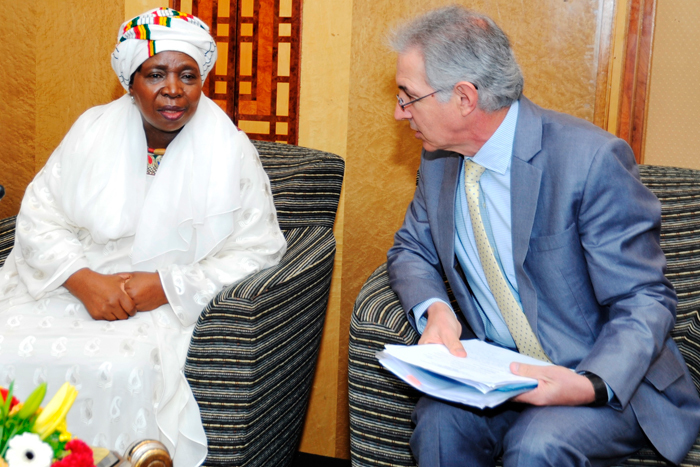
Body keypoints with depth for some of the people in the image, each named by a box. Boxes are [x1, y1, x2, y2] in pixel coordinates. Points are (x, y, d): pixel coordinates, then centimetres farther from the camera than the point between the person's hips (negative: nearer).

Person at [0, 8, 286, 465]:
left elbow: (258, 249, -5)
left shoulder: (230, 152, -2)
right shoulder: (94, 130, 5)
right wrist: (85, 281, -15)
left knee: (121, 370, -31)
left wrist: (166, 286, -15)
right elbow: (39, 217, 4)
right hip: (74, 286, 3)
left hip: (170, 304, -3)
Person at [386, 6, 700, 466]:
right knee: (439, 422, -26)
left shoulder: (593, 160, -19)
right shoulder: (440, 158, 1)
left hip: (610, 379, -4)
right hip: (493, 368, 4)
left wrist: (591, 385, -33)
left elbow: (646, 303, -14)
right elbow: (412, 248, 13)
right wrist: (433, 309, -11)